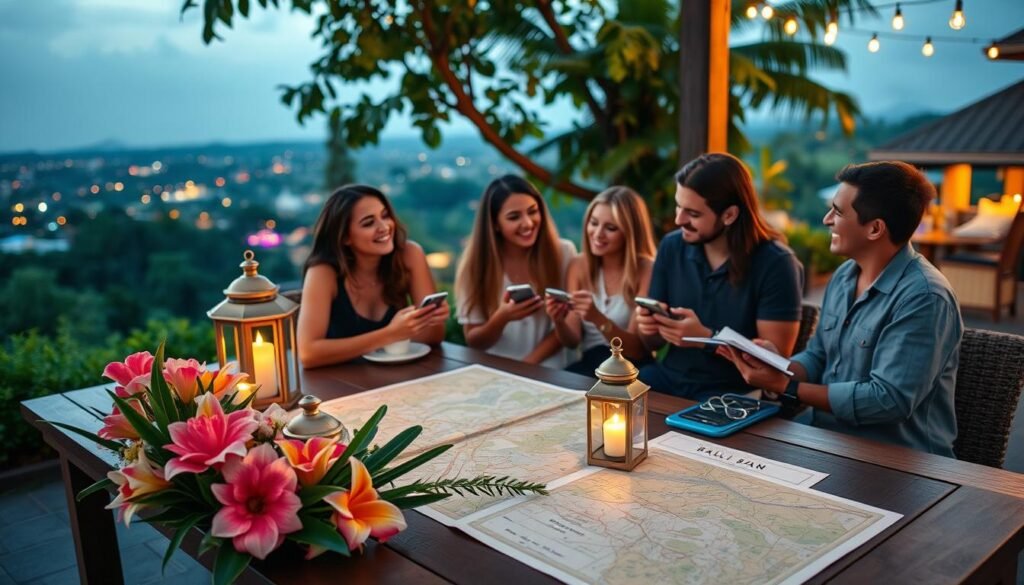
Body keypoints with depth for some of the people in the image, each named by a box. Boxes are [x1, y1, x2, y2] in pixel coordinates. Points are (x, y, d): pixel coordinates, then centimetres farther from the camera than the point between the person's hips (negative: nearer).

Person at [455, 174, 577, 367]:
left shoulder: (563, 252, -2)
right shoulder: (475, 263, -3)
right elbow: (473, 342, -1)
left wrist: (528, 362, -11)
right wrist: (501, 319, -21)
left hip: (549, 370, 0)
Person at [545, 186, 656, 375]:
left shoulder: (647, 270, -12)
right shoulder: (578, 266, 2)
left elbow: (637, 349, -13)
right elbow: (572, 341, 1)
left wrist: (598, 319, -30)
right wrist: (559, 321, -22)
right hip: (589, 363, 4)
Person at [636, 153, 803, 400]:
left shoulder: (775, 264, -13)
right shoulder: (671, 247, 2)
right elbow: (653, 343, 10)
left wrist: (705, 338, -23)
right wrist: (649, 328, -13)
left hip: (733, 392, -4)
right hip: (668, 378, 4)